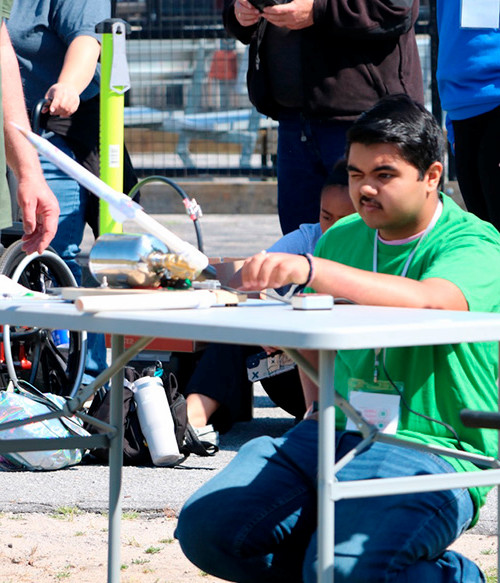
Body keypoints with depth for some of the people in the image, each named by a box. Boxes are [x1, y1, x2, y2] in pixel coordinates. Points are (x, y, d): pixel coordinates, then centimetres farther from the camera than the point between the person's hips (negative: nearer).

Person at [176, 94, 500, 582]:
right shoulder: (341, 238, 15)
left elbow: (429, 301, -32)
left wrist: (310, 269, -41)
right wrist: (318, 408, 13)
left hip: (431, 449, -7)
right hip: (333, 436, 7)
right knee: (206, 528, -13)